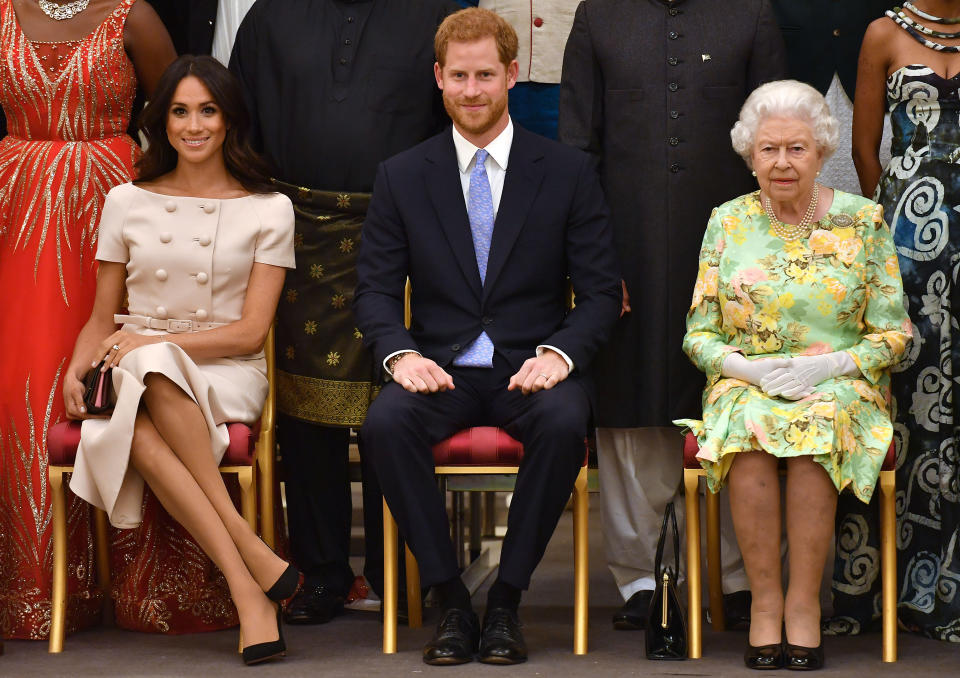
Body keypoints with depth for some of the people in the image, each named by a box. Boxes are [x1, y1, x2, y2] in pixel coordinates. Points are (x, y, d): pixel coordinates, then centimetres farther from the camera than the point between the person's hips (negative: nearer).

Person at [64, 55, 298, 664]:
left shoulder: (269, 210, 6)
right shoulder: (127, 203, 13)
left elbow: (250, 332, -1)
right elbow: (102, 319, 17)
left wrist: (153, 344, -12)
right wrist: (76, 370, -5)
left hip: (226, 376, -2)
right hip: (138, 380, 2)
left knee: (154, 370, -39)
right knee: (137, 433, -37)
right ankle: (253, 565, -40)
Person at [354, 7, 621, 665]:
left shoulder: (569, 172, 5)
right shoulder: (401, 177, 8)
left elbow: (601, 290, 3)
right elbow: (375, 288, 5)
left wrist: (559, 353, -16)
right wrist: (400, 354, -15)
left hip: (531, 365, -1)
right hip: (440, 365, 1)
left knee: (565, 423, -35)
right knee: (386, 423, -32)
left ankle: (507, 599, -19)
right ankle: (451, 600, -19)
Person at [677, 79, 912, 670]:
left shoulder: (862, 221, 3)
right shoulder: (728, 223, 7)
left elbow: (893, 334, 3)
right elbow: (699, 336, 7)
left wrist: (830, 364, -14)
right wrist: (749, 366, -13)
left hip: (841, 384, -1)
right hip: (746, 383, 1)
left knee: (818, 425, -35)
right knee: (749, 426, -34)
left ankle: (804, 603, -27)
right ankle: (766, 600, -26)